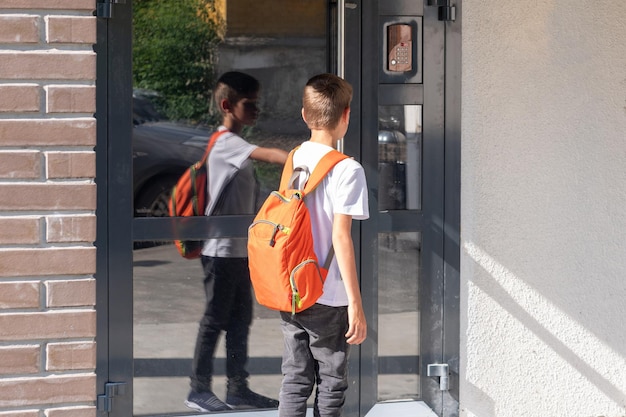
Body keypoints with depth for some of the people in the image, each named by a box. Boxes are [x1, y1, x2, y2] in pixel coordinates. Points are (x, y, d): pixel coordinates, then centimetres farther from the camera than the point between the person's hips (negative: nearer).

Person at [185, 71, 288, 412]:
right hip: (221, 249, -9)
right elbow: (270, 155, -32)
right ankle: (199, 390, 5)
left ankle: (237, 389, 16)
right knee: (215, 319, -3)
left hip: (239, 249, 9)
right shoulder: (226, 143, -14)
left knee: (240, 318, 10)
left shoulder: (236, 146, 17)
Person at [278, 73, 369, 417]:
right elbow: (340, 237, -19)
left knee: (294, 381, 11)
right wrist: (356, 304, -17)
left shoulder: (291, 160, 4)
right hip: (328, 298, -5)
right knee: (330, 386, 8)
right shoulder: (347, 169, -14)